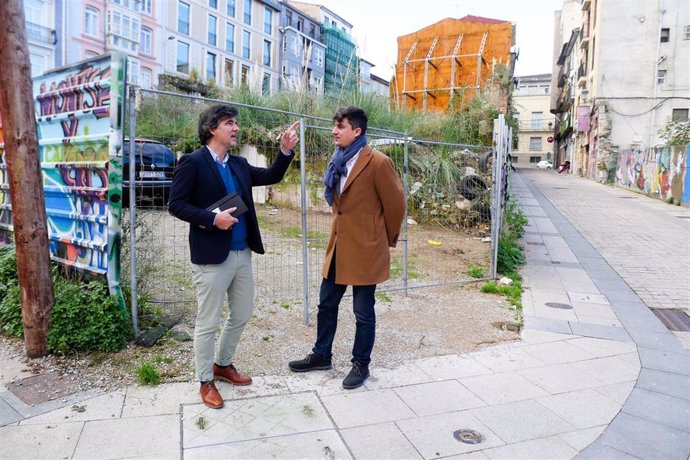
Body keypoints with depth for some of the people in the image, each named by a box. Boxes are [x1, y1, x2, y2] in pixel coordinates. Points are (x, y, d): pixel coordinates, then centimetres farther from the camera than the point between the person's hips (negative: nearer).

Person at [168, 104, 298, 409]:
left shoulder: (239, 165, 12)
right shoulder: (193, 162, -8)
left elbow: (271, 177, 14)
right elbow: (176, 205, -11)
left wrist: (285, 151, 0)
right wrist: (213, 219, -20)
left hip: (242, 254, 7)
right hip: (212, 257, -7)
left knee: (242, 315, 18)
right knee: (208, 323, 5)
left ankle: (223, 364, 39)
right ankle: (206, 381, 24)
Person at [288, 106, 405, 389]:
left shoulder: (377, 162, -14)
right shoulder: (338, 162, 9)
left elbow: (395, 204, -8)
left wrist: (387, 240, 3)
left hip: (365, 249, -7)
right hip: (338, 246, 8)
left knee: (363, 312, 7)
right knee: (326, 305, 17)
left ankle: (361, 365, 26)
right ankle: (321, 356, 35)